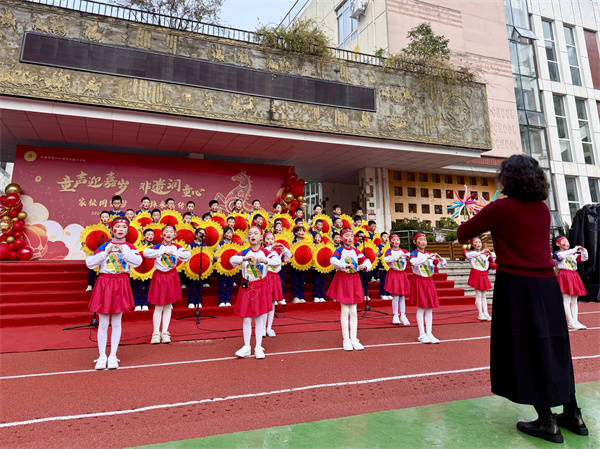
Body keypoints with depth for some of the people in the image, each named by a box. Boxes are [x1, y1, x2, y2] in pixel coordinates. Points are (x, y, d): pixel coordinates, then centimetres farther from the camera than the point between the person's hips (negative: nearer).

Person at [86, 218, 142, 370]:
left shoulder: (129, 247, 6)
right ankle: (102, 356, 14)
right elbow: (89, 263, -6)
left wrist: (123, 251, -22)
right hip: (104, 283, 0)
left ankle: (113, 356, 16)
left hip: (121, 284, 0)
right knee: (103, 323, 2)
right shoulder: (104, 246, 5)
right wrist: (106, 252, -15)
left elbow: (138, 261, -13)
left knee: (116, 323, 7)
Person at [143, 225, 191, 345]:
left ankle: (165, 332, 18)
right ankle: (156, 333, 12)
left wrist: (174, 253, -21)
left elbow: (187, 254, -11)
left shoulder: (176, 247, 4)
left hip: (171, 276, 2)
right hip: (159, 276, -2)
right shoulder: (158, 246, -1)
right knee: (158, 307, 0)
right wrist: (162, 251, -21)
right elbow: (146, 252, -19)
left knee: (168, 306, 8)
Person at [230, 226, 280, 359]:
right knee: (247, 318, 5)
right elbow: (232, 260, -17)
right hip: (247, 287, 1)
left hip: (261, 287, -1)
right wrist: (245, 259, -35)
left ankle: (258, 347, 16)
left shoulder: (265, 252, -3)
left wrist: (265, 260, -38)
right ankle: (246, 347, 17)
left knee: (260, 317, 5)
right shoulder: (244, 252, 0)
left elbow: (278, 261, -20)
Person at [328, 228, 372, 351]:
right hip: (342, 280, -4)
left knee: (353, 311, 7)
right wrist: (345, 265, -41)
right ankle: (346, 339, 8)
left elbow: (367, 262, 3)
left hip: (354, 281, 4)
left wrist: (364, 266, -20)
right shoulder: (339, 250, -6)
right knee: (345, 311, -1)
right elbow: (333, 260, -26)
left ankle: (354, 339, 15)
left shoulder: (356, 251, 7)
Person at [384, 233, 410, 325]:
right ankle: (395, 316, 8)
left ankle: (403, 316, 14)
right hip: (393, 274, -4)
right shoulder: (389, 251, -2)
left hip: (402, 274, 4)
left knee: (402, 296, 7)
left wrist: (408, 255, -20)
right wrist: (398, 256, -25)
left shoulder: (403, 250, 10)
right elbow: (386, 259, -21)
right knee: (395, 296, -4)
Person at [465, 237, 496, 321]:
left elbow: (493, 259, 9)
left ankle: (486, 313, 12)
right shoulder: (471, 253, -5)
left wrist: (490, 254, -12)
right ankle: (480, 314, -2)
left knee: (483, 296, 9)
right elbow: (467, 255, -28)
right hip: (476, 274, -4)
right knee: (478, 295, -4)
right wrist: (480, 253, -36)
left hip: (484, 275, 4)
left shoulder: (485, 253, 9)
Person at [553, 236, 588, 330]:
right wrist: (574, 249, -27)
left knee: (574, 301, 7)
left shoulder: (573, 254, 19)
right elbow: (562, 255, -25)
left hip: (574, 276, 8)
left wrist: (583, 251, 1)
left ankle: (575, 321, 9)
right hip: (565, 276, -7)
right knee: (566, 300, -9)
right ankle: (571, 322, -8)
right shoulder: (557, 253, -3)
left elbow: (584, 258, 20)